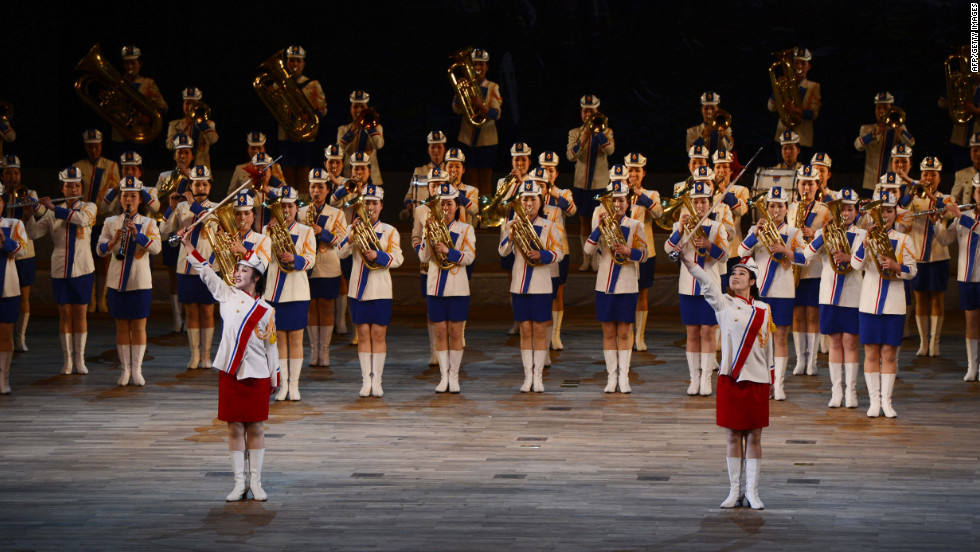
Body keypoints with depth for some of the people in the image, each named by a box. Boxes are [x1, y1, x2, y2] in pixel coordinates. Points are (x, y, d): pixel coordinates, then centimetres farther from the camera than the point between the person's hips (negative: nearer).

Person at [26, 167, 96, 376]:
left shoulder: (89, 207, 2)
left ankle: (80, 359, 9)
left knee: (80, 313, 2)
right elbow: (33, 233, -1)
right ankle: (67, 360, 10)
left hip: (82, 269, -1)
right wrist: (29, 213, -18)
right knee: (65, 313, 4)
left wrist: (53, 207, -20)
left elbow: (81, 219, -20)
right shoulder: (52, 213, 6)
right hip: (60, 270, 1)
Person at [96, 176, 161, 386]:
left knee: (138, 327, 1)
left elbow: (156, 248, -13)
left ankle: (137, 370, 7)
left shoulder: (148, 223, 2)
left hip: (140, 282, -1)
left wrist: (137, 234, -25)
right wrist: (114, 241, -22)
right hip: (117, 281, 1)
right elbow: (99, 250, -2)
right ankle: (125, 370, 12)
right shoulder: (111, 222, 6)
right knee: (122, 327, 5)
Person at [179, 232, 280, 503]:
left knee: (256, 429, 4)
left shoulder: (265, 310, 1)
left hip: (257, 375, -1)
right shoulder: (227, 295, 4)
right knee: (235, 429, 4)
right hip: (230, 373, 1)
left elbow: (271, 345, 4)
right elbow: (206, 272, 1)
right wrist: (188, 245, -6)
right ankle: (239, 483, 9)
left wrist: (275, 377, 4)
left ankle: (256, 482, 11)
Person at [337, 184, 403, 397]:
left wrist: (378, 256, -21)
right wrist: (353, 234, -21)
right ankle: (366, 381, 7)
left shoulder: (389, 231, 5)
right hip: (358, 288, 1)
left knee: (378, 335, 0)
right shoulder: (354, 228, 7)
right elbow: (341, 253, -6)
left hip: (380, 289, -1)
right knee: (363, 334, 3)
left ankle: (377, 381, 5)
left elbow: (398, 259, -5)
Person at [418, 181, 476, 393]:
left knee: (455, 332, 0)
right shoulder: (432, 227, 8)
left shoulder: (465, 229, 3)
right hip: (435, 286, 2)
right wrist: (428, 234, -14)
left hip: (457, 287, -2)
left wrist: (448, 251, -23)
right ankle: (444, 377, 8)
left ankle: (454, 376, 8)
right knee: (440, 332, 3)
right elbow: (423, 258, -2)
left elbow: (469, 257, -9)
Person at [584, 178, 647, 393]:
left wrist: (629, 251, -20)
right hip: (605, 284, 1)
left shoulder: (636, 226, 4)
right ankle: (611, 377, 9)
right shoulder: (601, 224, 4)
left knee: (623, 332, 1)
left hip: (627, 285, -1)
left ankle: (623, 377, 5)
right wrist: (600, 226, -18)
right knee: (608, 332, 4)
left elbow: (644, 255, 0)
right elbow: (588, 250, -9)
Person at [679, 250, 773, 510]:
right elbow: (708, 284, -16)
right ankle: (734, 491, 12)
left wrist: (769, 375, 14)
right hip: (730, 378, -1)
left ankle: (752, 491, 9)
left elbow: (768, 345, 14)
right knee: (733, 435, 5)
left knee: (754, 436, 3)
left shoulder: (764, 310, 7)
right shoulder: (724, 304, 1)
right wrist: (691, 265, -33)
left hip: (757, 380, 1)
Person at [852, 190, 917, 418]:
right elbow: (856, 265, -11)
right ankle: (874, 401, 8)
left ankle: (886, 401, 9)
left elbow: (912, 271, 0)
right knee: (871, 353, 2)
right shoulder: (866, 238, 4)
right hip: (869, 303, 0)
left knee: (888, 354, 2)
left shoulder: (903, 240, 4)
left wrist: (895, 266, -19)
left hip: (894, 303, 0)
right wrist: (867, 240, -21)